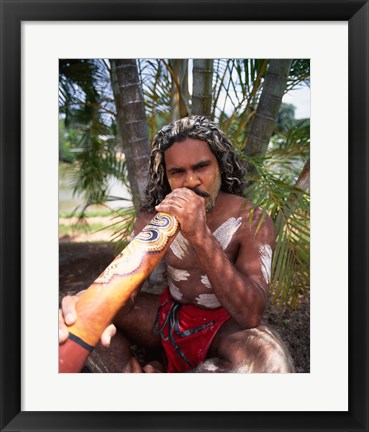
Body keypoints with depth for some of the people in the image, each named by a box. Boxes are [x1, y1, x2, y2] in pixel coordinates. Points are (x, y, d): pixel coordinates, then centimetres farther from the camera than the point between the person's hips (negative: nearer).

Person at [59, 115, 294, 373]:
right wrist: (124, 359, -31)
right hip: (168, 314, 3)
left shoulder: (252, 221, -16)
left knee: (269, 358, -35)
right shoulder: (153, 219, -6)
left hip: (224, 324, -2)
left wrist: (200, 236, -40)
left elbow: (251, 315, -28)